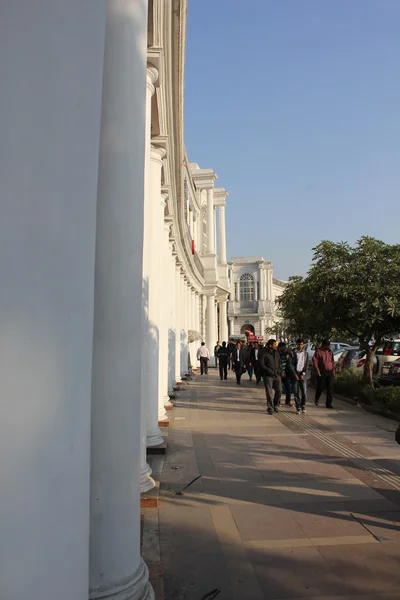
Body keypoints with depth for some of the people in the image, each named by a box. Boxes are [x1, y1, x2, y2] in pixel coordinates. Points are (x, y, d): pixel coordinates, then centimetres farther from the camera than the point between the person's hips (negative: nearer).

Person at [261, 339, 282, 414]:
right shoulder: (265, 354, -7)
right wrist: (270, 371, -15)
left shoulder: (276, 352, 9)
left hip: (277, 375, 4)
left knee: (279, 391, -1)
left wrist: (279, 370, 3)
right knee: (269, 392, 0)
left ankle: (276, 405, 21)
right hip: (268, 375, -4)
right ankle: (270, 408, 12)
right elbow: (262, 365, -10)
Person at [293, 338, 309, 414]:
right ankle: (298, 407, 9)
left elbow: (306, 364, 5)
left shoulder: (305, 353, 7)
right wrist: (295, 374, -8)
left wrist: (303, 374, -6)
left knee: (304, 391, -2)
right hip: (295, 374, -1)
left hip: (303, 374, 1)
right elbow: (291, 364, -1)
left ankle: (303, 405, 17)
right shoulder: (293, 352, 0)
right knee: (296, 392, -1)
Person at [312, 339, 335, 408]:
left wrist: (333, 370, 8)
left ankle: (329, 403, 6)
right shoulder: (318, 351, -4)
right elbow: (314, 362, -8)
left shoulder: (330, 352, 12)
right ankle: (316, 399, 32)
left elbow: (332, 361, 18)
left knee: (329, 388, 0)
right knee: (320, 387, 4)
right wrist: (318, 371, -12)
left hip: (330, 372, 4)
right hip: (322, 373, -4)